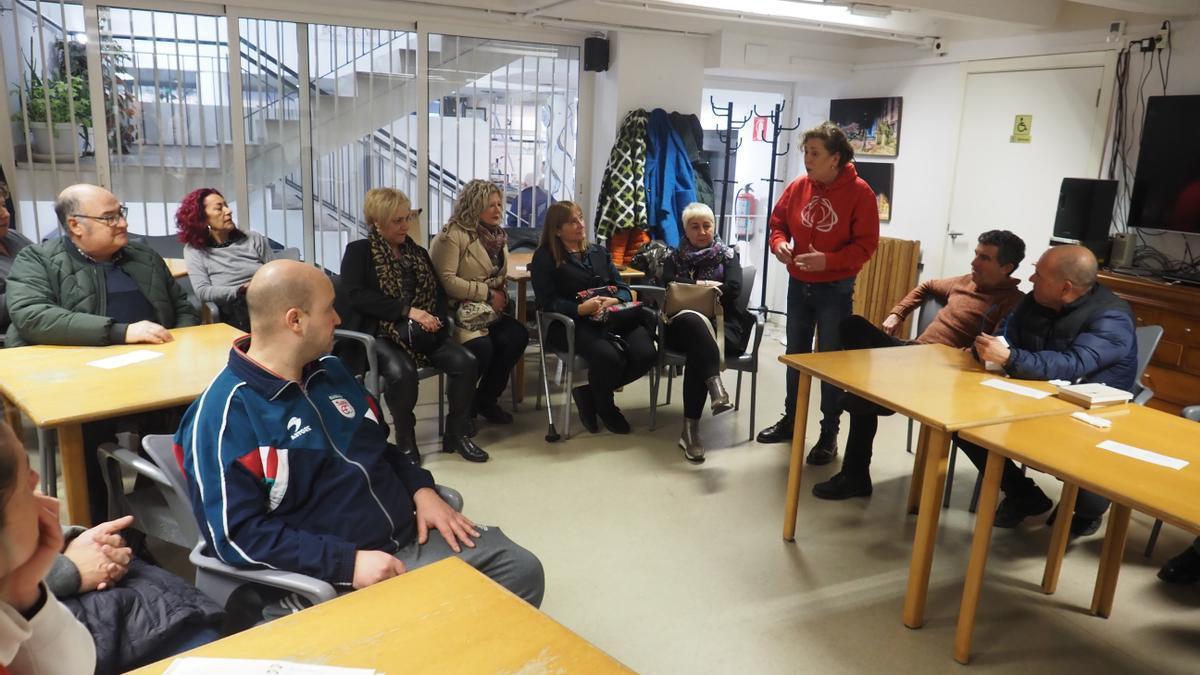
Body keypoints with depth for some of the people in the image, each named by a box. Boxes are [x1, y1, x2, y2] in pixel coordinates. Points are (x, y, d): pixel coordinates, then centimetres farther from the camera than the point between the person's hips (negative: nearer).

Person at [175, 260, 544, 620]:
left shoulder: (331, 371, 11)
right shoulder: (225, 413, -14)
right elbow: (237, 533, -19)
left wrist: (422, 489, 4)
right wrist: (347, 562, -24)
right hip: (327, 579, -7)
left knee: (521, 568, 0)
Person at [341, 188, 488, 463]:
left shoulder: (418, 252, 21)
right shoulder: (358, 251, 4)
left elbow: (439, 293, 15)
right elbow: (358, 296, -12)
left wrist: (432, 319, -9)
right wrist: (407, 310, -20)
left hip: (423, 331, 5)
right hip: (378, 333, -5)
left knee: (466, 362, -20)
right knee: (402, 371, -36)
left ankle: (457, 434, -2)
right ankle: (405, 439, -10)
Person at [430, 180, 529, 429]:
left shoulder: (497, 235, 14)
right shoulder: (453, 234, -12)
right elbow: (446, 280, -20)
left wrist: (500, 296, 2)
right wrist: (488, 293, -17)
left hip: (486, 310, 8)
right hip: (455, 310, -7)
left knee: (518, 336, -19)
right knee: (482, 347, -32)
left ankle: (485, 398, 0)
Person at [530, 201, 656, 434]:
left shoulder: (599, 251, 21)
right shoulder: (544, 257, 4)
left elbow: (623, 288, 13)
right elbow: (548, 302, -8)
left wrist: (613, 301, -12)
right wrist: (580, 309, -25)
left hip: (611, 317, 6)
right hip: (570, 323, -5)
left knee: (645, 354, -23)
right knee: (609, 357, -34)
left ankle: (590, 391, 0)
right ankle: (605, 406, 0)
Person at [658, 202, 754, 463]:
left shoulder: (727, 255, 13)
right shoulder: (675, 257, 17)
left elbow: (734, 289, -6)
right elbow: (668, 284, -4)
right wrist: (703, 285, -7)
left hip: (722, 326, 0)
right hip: (683, 326, 1)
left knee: (697, 351, -34)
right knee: (694, 323, -37)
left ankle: (690, 429, -37)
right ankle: (716, 386, -54)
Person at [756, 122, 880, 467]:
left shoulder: (859, 192, -13)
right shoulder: (798, 186, -1)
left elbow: (865, 245, -15)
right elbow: (778, 223, 10)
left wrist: (828, 260, -28)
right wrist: (779, 244, -11)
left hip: (836, 289, -5)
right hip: (798, 285, 5)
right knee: (795, 355, 16)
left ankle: (829, 434, 14)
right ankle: (791, 419, 33)